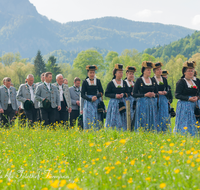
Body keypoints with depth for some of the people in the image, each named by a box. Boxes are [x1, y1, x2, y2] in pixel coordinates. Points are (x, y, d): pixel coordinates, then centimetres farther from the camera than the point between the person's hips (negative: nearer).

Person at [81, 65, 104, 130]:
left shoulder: (98, 81, 9)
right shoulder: (85, 82, 2)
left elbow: (101, 92, 7)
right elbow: (82, 95, -2)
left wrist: (96, 96, -13)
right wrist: (90, 99, -15)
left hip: (97, 102, 2)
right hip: (88, 102, -2)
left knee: (97, 119, -1)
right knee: (88, 119, -6)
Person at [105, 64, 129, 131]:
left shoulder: (124, 83, 10)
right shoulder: (111, 83, -1)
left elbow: (128, 93, 12)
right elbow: (106, 94, -2)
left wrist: (123, 94, -9)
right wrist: (115, 95, -14)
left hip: (122, 103, 3)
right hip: (114, 103, -3)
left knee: (123, 121, 1)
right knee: (114, 120, -6)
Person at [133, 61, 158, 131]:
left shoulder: (153, 81, 11)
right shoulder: (139, 80, -3)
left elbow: (157, 93, 18)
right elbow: (134, 94, -6)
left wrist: (154, 94, -5)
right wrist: (145, 95, -16)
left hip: (152, 104, 4)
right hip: (142, 104, -4)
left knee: (152, 122, 2)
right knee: (142, 123, -5)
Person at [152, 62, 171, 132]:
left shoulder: (164, 79, 13)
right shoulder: (152, 80, -2)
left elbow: (167, 90, 15)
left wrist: (165, 92, -6)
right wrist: (157, 92, -19)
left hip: (164, 100, 5)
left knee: (165, 116, 2)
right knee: (157, 117, -5)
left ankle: (165, 131, 8)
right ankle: (157, 131, 1)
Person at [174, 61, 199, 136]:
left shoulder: (195, 82, 16)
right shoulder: (181, 82, -5)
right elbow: (177, 95, -11)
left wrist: (196, 98, 0)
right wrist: (188, 98, -18)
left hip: (193, 107, 6)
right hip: (184, 106, -6)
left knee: (193, 126, 3)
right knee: (185, 126, -8)